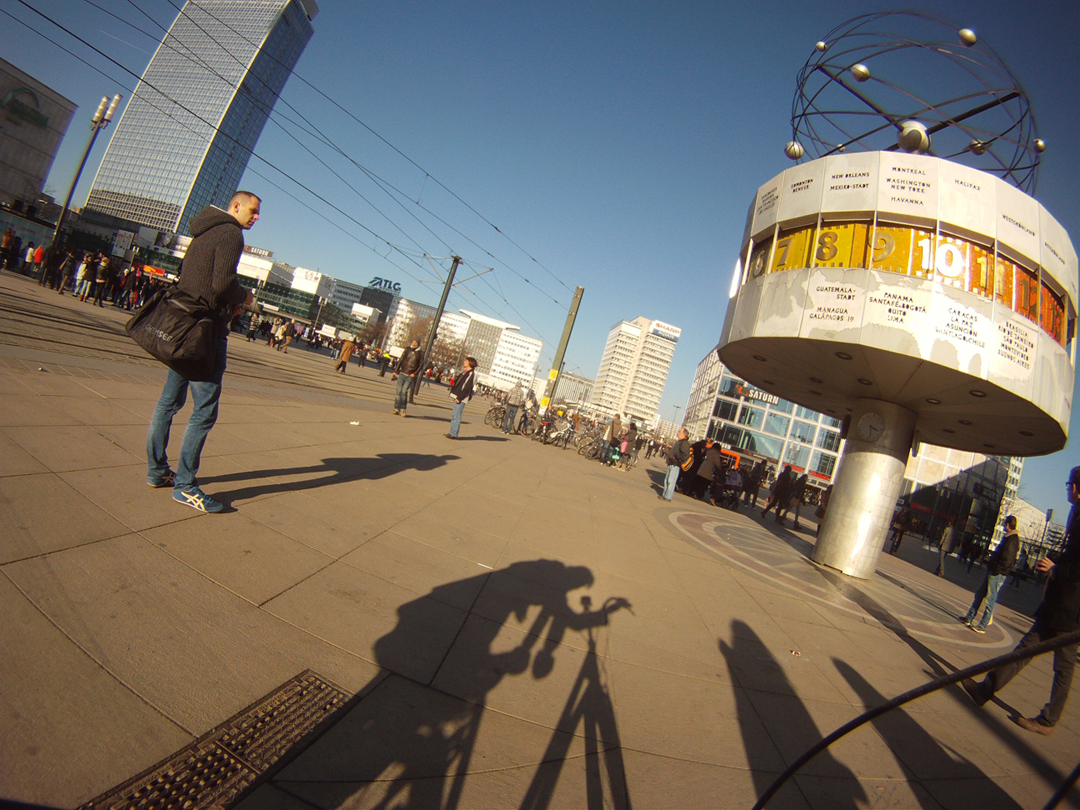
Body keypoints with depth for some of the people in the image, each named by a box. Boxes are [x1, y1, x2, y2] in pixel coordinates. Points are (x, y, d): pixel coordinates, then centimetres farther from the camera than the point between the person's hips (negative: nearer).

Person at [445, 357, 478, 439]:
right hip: (457, 396, 9)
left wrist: (459, 398, -20)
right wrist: (453, 393, 15)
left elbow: (467, 388, -18)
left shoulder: (471, 373, -12)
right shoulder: (465, 372, 17)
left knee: (456, 416, -8)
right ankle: (452, 432, 17)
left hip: (461, 398, -9)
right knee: (454, 415, 11)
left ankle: (454, 434, -4)